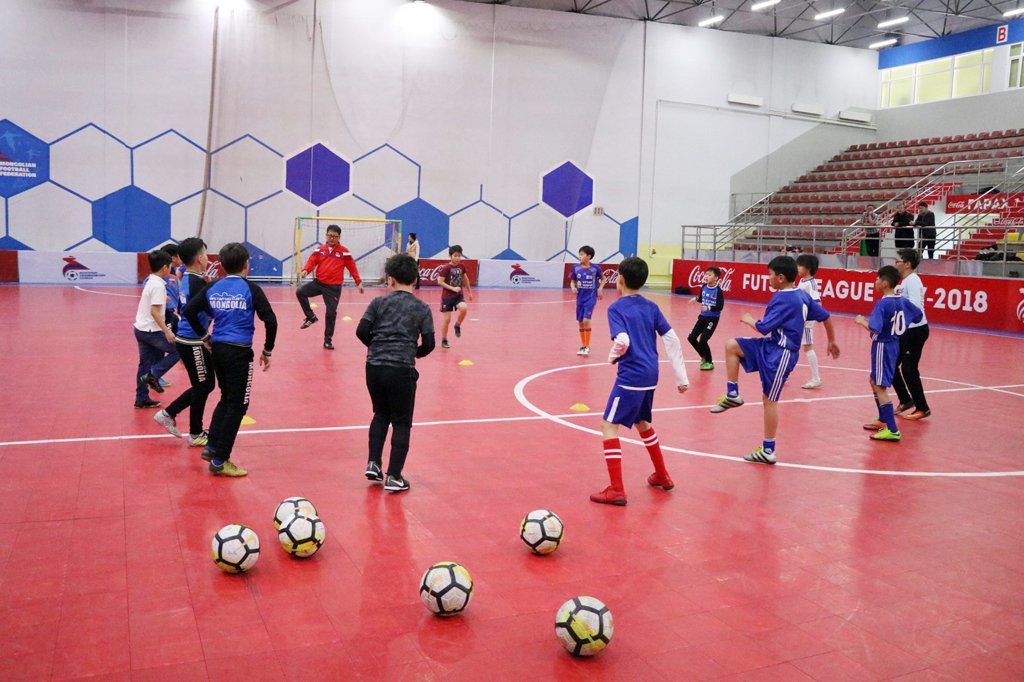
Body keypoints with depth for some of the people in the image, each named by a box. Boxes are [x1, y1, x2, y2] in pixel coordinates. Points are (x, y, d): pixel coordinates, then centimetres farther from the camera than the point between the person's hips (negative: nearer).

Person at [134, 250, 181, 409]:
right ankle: (153, 375, -5)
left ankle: (142, 398, 16)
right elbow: (154, 311, -22)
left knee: (145, 363, 12)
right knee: (176, 350, 0)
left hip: (141, 329, 9)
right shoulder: (158, 285, -16)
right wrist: (167, 331, -23)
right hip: (151, 330, -9)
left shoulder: (150, 281, 12)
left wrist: (164, 300, 37)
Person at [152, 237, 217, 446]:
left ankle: (168, 414, 24)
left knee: (206, 384, 18)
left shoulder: (186, 280, 9)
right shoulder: (198, 282, -19)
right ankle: (196, 435, 17)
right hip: (193, 343, -9)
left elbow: (182, 308, 17)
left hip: (185, 339, 9)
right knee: (203, 387, 4)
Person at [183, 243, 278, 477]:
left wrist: (205, 337, 15)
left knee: (226, 398, 24)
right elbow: (270, 321, -13)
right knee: (237, 405, 3)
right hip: (239, 352, -6)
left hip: (217, 348, 6)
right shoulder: (250, 289, -7)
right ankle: (220, 460, 5)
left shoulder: (212, 287, 6)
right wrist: (267, 351, -2)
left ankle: (212, 446, 22)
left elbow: (189, 310, 5)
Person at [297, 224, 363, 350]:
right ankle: (311, 317, 1)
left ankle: (328, 340, 14)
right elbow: (312, 261, -1)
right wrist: (305, 270, -23)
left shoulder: (344, 252, -1)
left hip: (334, 287, -2)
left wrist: (359, 282, -2)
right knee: (300, 292, -18)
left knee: (331, 313, -2)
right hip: (318, 282, 3)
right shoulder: (319, 250, 5)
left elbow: (352, 267, 3)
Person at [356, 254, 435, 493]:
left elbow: (362, 332, -3)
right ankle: (394, 477, 9)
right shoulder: (422, 308, 1)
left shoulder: (379, 303, 3)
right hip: (402, 371, -2)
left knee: (381, 414, 25)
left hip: (374, 368, 3)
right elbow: (428, 344, 0)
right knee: (402, 423, 9)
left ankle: (373, 463, 19)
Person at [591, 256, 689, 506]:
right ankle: (662, 476, 36)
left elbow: (623, 341, -25)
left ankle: (616, 490, -3)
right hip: (650, 376, 7)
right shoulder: (651, 307, 9)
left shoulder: (616, 308, -9)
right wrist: (682, 377, 9)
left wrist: (612, 357, -3)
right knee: (642, 422, 26)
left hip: (630, 377, -7)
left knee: (609, 426, 1)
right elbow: (672, 340, 6)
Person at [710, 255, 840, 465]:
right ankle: (733, 395, 11)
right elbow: (825, 316, 14)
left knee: (769, 400, -1)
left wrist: (749, 320, 0)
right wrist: (832, 342, 25)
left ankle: (769, 451, 9)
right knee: (732, 346, 6)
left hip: (780, 354, -10)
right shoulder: (802, 295, 7)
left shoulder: (783, 299, -21)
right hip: (771, 346, 10)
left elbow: (764, 328, -22)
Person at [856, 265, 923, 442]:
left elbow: (874, 328, -28)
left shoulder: (882, 304, -20)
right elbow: (918, 315, 15)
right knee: (874, 381, 24)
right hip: (894, 344, 9)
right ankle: (883, 420, 34)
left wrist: (861, 321, -11)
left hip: (882, 346, -9)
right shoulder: (903, 301, 4)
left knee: (880, 387, -6)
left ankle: (892, 430, -9)